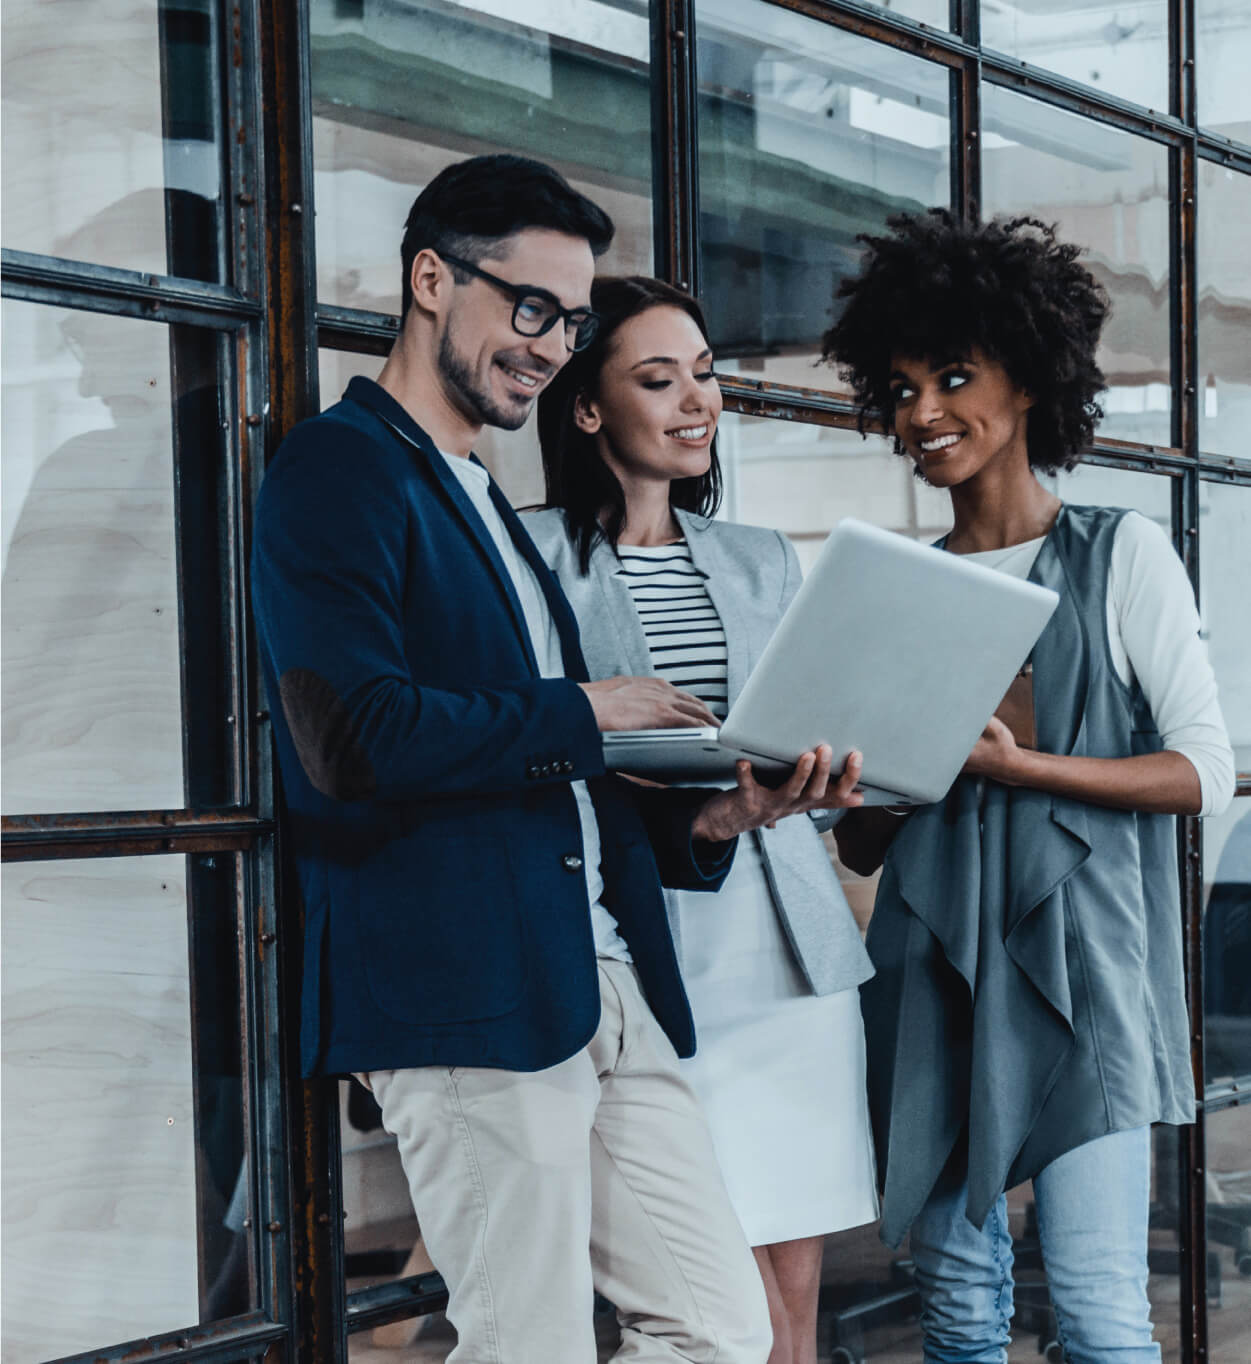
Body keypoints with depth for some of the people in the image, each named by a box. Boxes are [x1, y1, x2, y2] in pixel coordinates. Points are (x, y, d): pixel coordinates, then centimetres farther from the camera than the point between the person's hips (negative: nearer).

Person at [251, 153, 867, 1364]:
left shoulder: (485, 503, 24)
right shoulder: (339, 468, -5)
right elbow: (353, 738, -20)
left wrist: (710, 814, 7)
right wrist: (579, 711, -8)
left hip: (602, 982, 9)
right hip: (464, 990, -9)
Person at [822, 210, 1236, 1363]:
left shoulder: (1120, 555, 2)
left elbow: (1205, 771, -4)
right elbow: (862, 844, 14)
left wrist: (1022, 764, -16)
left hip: (1076, 960, -4)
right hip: (933, 965, 4)